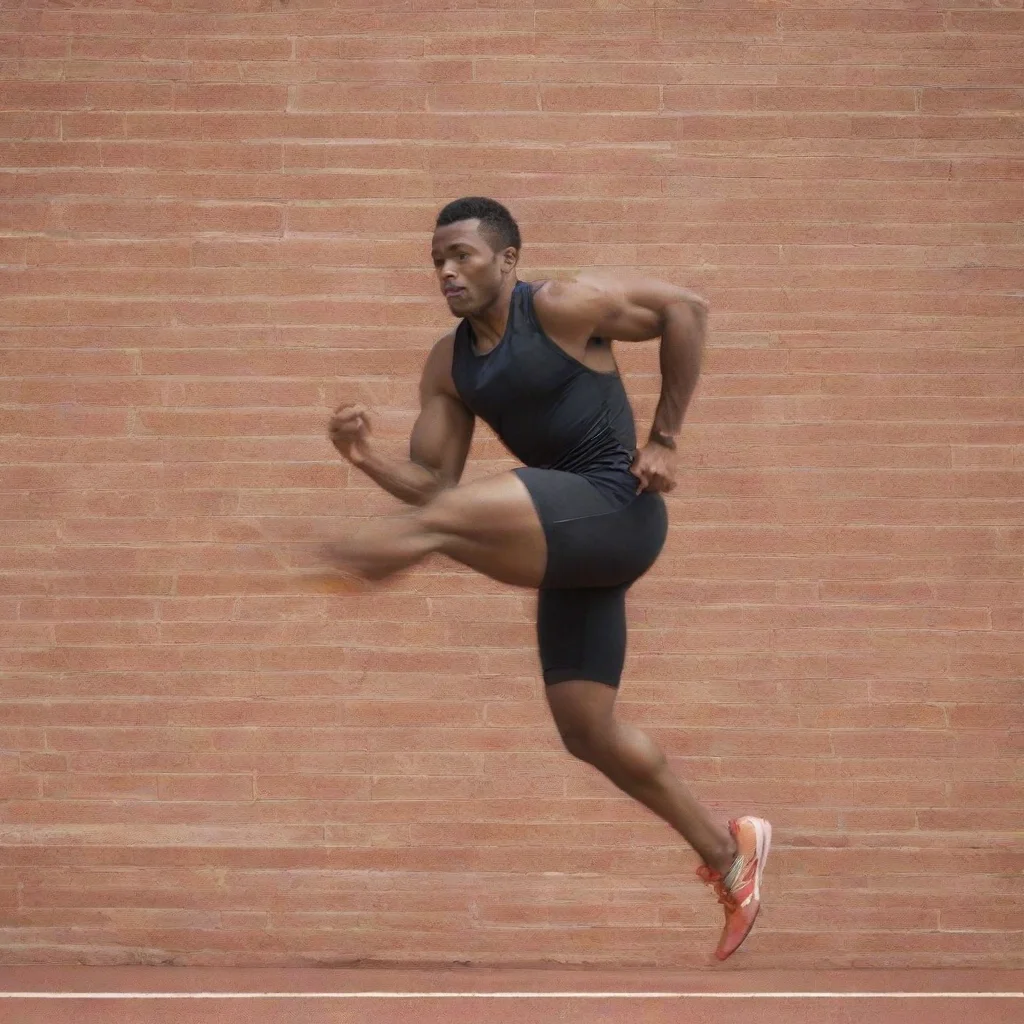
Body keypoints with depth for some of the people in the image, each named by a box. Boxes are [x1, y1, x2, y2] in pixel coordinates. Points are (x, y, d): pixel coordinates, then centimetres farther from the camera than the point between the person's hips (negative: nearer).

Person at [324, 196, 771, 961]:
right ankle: (727, 852, 23)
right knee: (586, 730, 10)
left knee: (450, 517, -30)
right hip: (567, 540, 8)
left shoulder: (564, 307, -9)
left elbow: (686, 309, -7)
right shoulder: (448, 367, 10)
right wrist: (369, 459, -14)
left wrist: (665, 440, -9)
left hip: (617, 512, -8)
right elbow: (432, 483, 7)